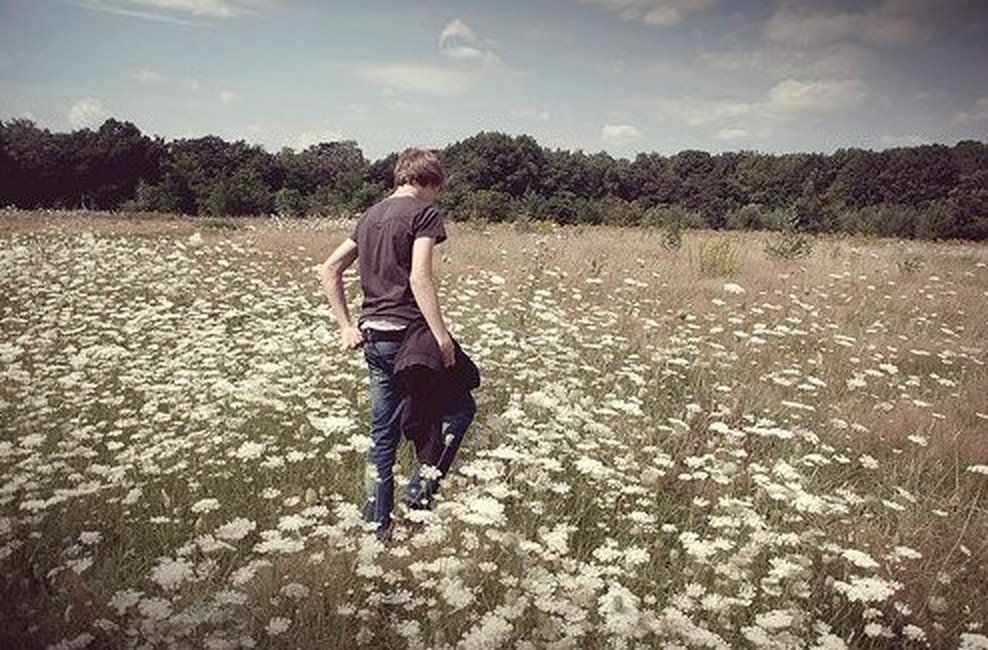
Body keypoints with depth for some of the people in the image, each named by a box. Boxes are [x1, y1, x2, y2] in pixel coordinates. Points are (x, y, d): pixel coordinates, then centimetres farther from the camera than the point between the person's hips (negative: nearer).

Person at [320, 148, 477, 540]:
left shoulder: (371, 216, 16)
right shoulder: (424, 213, -7)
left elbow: (329, 269, 15)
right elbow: (419, 278, -20)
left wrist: (346, 327, 12)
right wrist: (443, 339, -19)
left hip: (374, 337, 7)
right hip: (409, 332, -7)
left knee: (383, 433, 15)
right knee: (459, 407, 14)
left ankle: (377, 523, 22)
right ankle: (421, 486, 7)